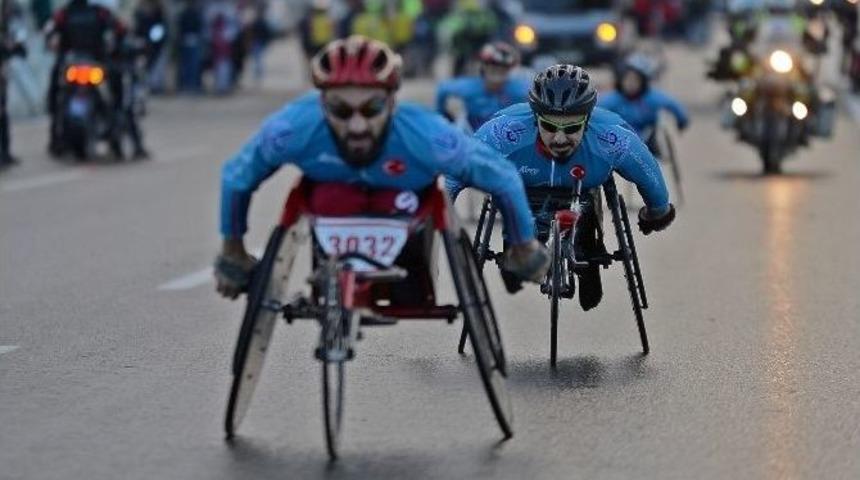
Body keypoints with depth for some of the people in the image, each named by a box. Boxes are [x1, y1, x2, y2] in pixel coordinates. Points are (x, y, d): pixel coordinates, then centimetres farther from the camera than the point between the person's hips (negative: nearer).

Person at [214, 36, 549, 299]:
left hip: (403, 208, 0)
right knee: (330, 201, -32)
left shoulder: (428, 138, -39)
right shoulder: (293, 129, -38)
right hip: (332, 192, 0)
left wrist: (524, 247, -6)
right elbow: (236, 178, -17)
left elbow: (504, 180, -22)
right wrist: (232, 251, -2)